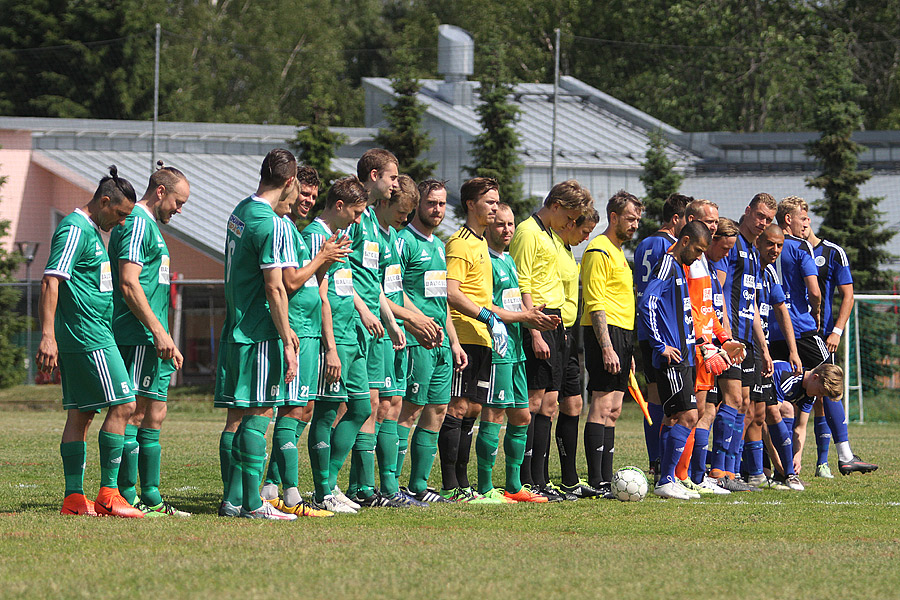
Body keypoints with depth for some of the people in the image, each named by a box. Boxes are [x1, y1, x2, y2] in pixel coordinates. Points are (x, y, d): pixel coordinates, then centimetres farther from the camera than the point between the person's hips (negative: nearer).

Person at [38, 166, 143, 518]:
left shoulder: (91, 232, 20)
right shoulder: (75, 230, -13)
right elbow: (51, 281, -21)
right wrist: (48, 336, -29)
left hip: (82, 339, 10)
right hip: (89, 339, -10)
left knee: (80, 415, 7)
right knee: (122, 406, -10)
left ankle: (74, 498, 6)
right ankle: (108, 495, -10)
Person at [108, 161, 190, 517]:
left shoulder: (151, 226, 22)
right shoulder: (137, 224, -10)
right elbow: (129, 285, -19)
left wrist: (168, 341, 25)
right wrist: (158, 332, -20)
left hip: (152, 342, 10)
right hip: (137, 339, -10)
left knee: (154, 417, 10)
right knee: (134, 414, -9)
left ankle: (151, 498, 12)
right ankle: (127, 498, -9)